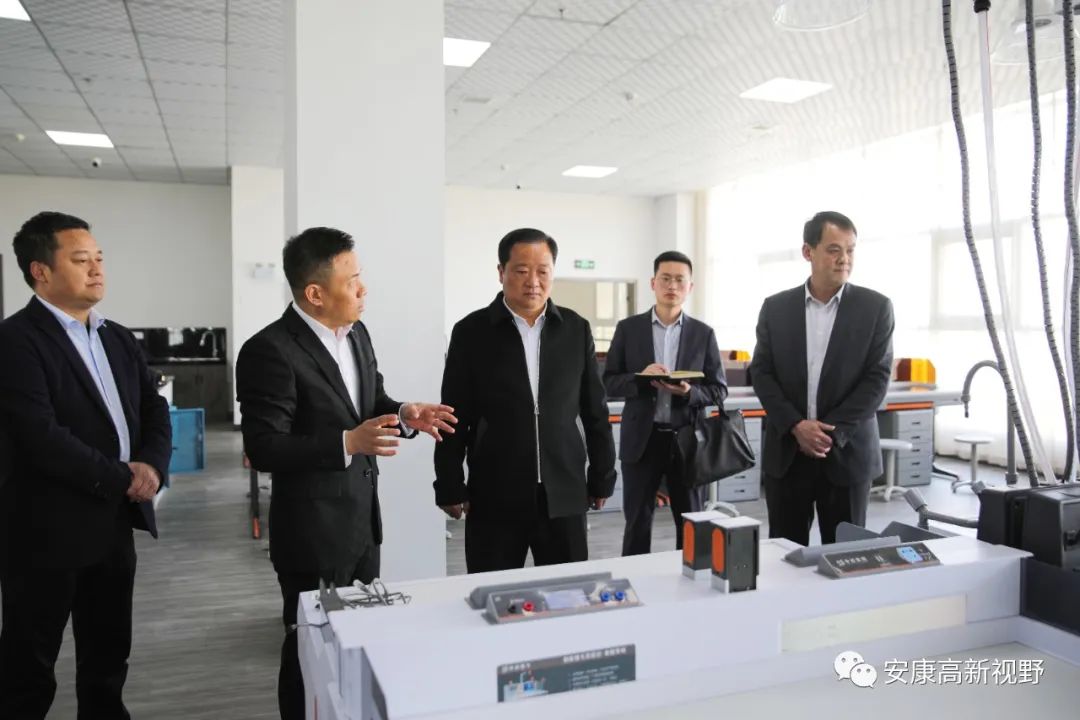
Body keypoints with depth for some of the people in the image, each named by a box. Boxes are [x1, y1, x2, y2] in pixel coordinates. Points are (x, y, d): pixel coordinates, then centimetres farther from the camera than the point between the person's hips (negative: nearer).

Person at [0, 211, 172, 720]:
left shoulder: (118, 338, 10)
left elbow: (155, 411, 9)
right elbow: (41, 437, -23)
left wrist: (152, 467, -11)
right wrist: (122, 479, -15)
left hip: (115, 524, 7)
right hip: (48, 530, -7)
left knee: (108, 658, 20)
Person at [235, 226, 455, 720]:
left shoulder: (357, 333, 4)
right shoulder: (269, 350, -21)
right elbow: (264, 450, -22)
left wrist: (405, 414, -8)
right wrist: (348, 444, -33)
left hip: (363, 521, 8)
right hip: (312, 533, -7)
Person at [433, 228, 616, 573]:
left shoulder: (576, 329, 4)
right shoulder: (472, 331, -2)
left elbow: (595, 411, 8)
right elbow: (455, 418, 0)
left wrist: (602, 478, 9)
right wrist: (451, 489, -1)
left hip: (564, 495, 2)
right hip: (494, 497, -1)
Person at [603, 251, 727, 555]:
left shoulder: (703, 333, 4)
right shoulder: (628, 328, 2)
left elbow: (719, 390, 3)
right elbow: (609, 383, 1)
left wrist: (689, 392, -17)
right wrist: (640, 378, -18)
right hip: (642, 439, -1)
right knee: (637, 524, 6)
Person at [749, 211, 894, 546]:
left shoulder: (875, 307, 0)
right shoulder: (775, 307, 4)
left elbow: (877, 378, -5)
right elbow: (761, 373, 1)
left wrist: (832, 433, -13)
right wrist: (796, 426, -12)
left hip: (847, 453, -1)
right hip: (785, 452, 1)